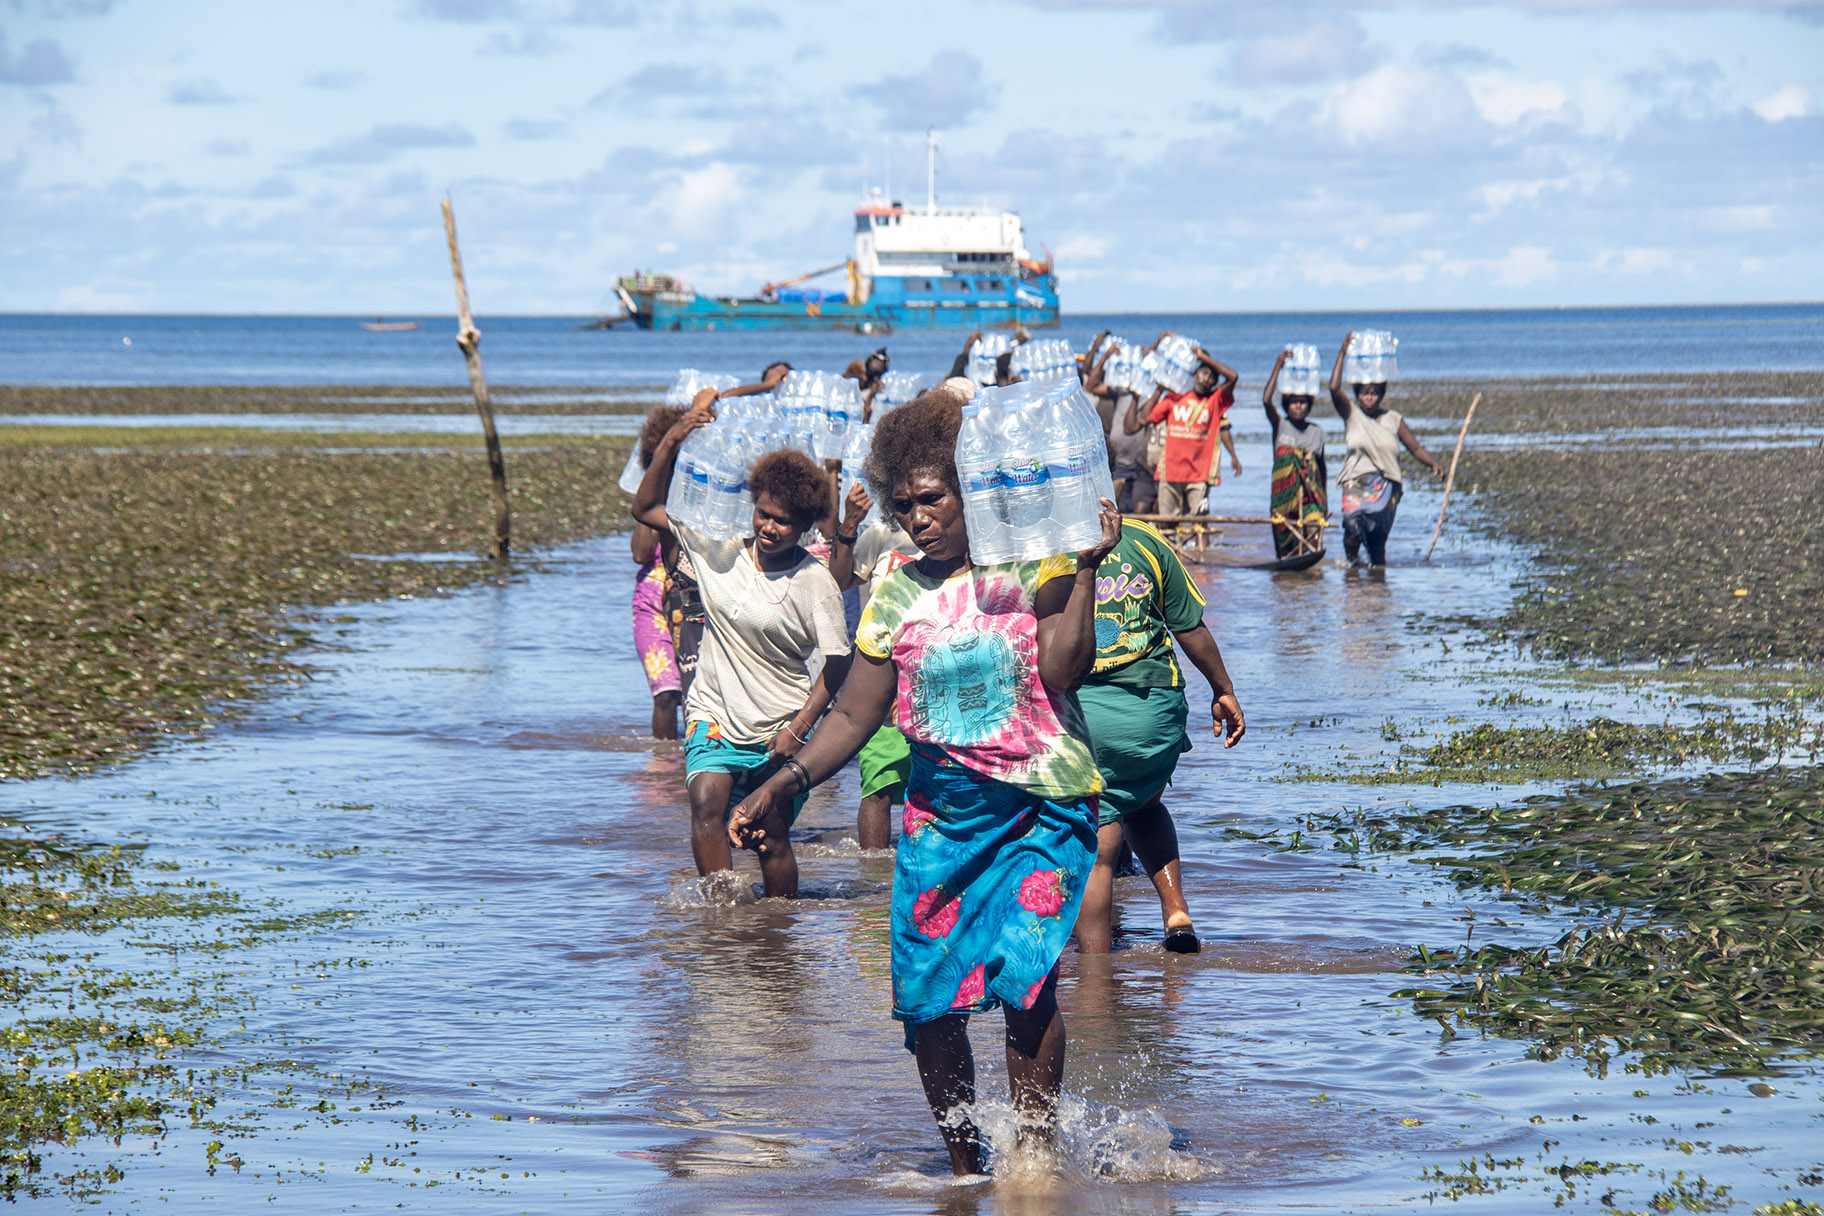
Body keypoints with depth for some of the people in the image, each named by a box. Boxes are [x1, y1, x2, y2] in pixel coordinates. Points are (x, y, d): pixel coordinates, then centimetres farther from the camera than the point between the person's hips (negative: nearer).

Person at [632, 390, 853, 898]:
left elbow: (837, 665, -5)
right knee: (707, 803, -23)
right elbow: (646, 508, 4)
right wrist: (671, 441, -8)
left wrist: (798, 729, -13)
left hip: (780, 730, -2)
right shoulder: (720, 550, -2)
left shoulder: (815, 582, -10)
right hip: (716, 717, 2)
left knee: (772, 837, 0)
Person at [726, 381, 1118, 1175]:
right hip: (941, 809, 4)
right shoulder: (898, 592, 7)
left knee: (1022, 974, -19)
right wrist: (780, 787, 3)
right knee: (925, 996, -1)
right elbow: (855, 714, 11)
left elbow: (1062, 669, -16)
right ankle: (965, 1166, 16)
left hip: (1043, 803, -4)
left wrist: (1087, 568, -18)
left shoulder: (1031, 565, -2)